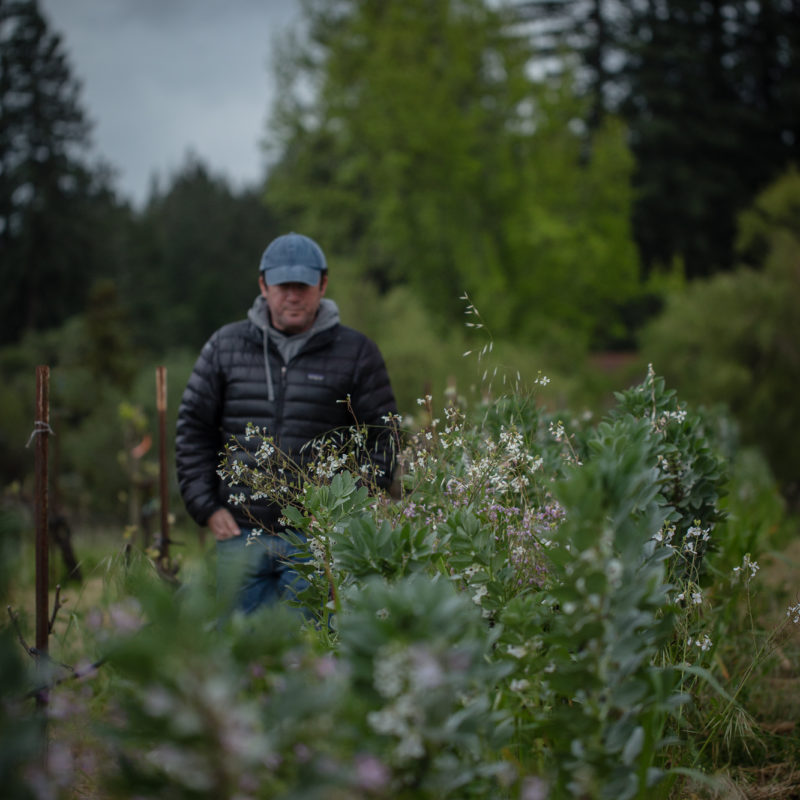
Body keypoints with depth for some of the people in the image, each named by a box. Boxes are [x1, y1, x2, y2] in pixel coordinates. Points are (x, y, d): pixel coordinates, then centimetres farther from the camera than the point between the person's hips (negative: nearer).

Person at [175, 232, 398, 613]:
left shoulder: (356, 353, 4)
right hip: (240, 534, 2)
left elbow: (382, 438, 6)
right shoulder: (225, 346, 9)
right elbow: (193, 428, 12)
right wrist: (206, 507, 4)